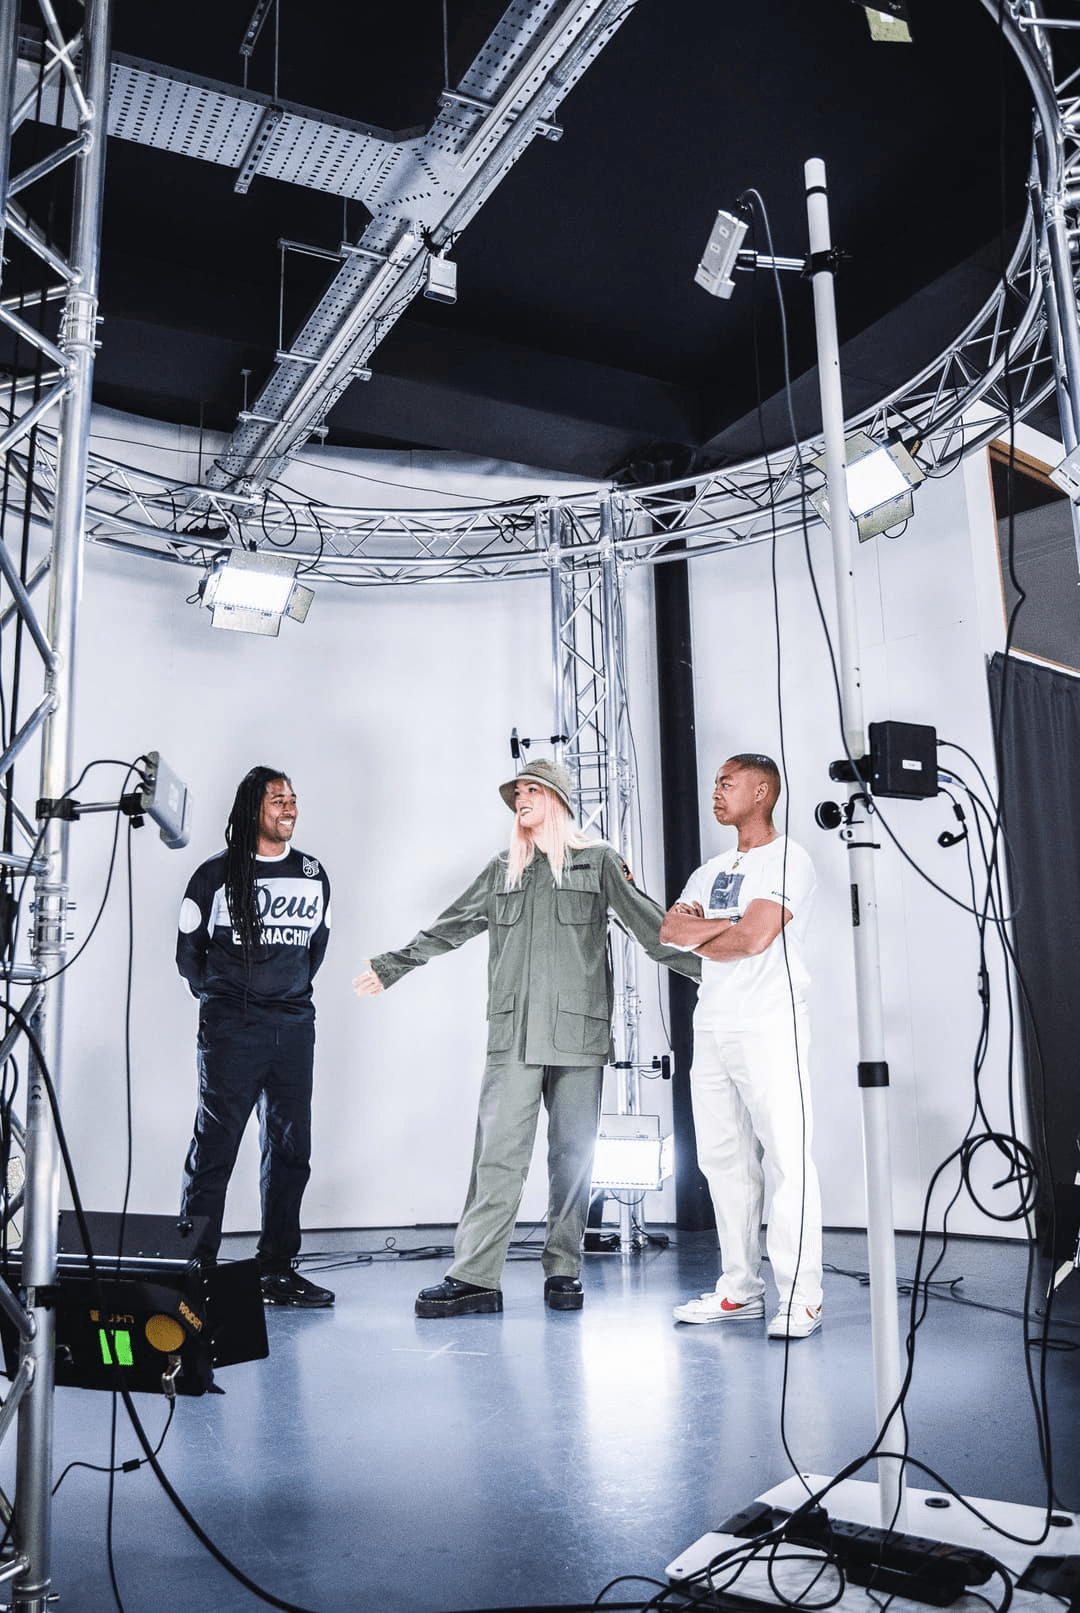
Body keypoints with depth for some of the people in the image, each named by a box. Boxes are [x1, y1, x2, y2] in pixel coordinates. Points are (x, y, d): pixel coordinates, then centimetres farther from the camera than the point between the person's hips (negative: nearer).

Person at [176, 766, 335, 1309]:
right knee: (214, 1148, -2)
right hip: (229, 1029, -4)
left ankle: (277, 1269, 15)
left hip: (295, 1027, 4)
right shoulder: (217, 874, -1)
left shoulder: (313, 875, 10)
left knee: (290, 1150, 6)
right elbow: (189, 949, 8)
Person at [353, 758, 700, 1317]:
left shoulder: (597, 861, 9)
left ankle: (562, 1270, 12)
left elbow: (649, 923, 7)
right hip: (512, 1034, 2)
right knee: (498, 1152, -6)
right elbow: (447, 928, 26)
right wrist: (389, 967, 30)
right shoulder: (501, 871, 18)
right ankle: (474, 1277, -6)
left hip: (577, 1030, -1)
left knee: (573, 1154, 2)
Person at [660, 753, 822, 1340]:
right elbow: (669, 930, 7)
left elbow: (754, 939, -15)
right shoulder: (712, 870, 21)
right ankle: (740, 1289, 16)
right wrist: (727, 925, -7)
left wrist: (699, 936, 2)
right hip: (711, 1027, 8)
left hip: (768, 1027, -7)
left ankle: (801, 1298, -3)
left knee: (786, 1156, -8)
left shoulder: (787, 858, -2)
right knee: (723, 1158, 8)